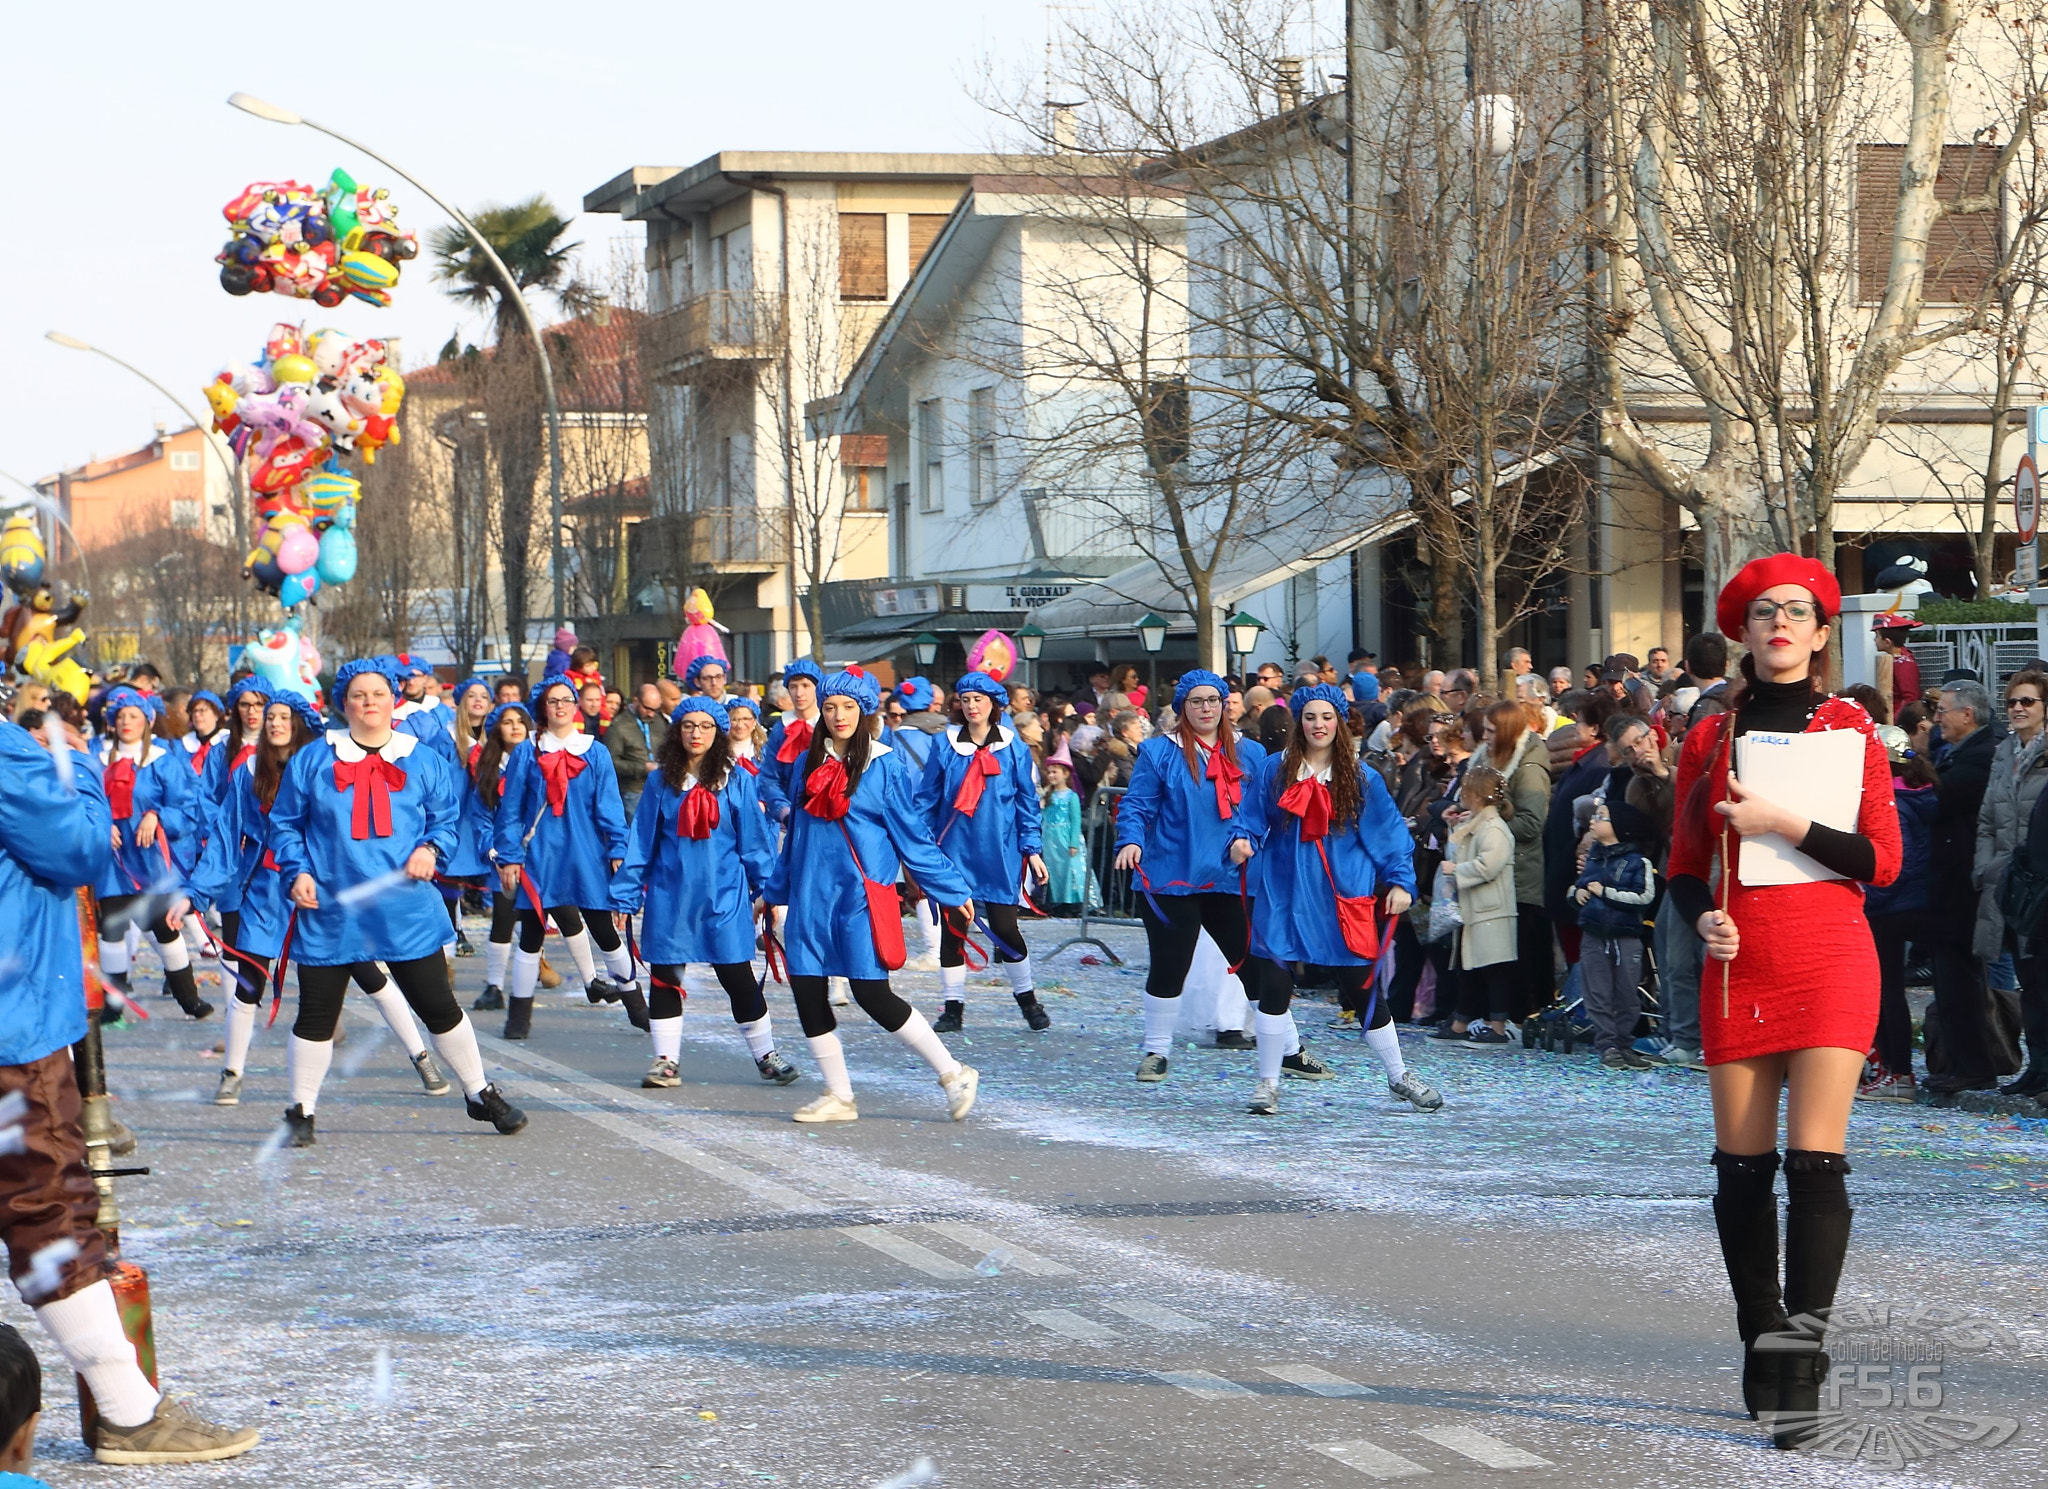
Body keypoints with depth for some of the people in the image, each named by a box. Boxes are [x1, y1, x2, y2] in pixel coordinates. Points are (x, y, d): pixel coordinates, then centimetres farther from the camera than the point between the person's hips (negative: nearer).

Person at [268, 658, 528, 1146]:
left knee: (438, 1005, 4)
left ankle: (482, 1095, 19)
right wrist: (297, 872, -6)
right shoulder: (313, 760, 5)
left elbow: (447, 820, 11)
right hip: (330, 910, 0)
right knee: (316, 1014, 4)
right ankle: (301, 1113, 16)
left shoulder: (425, 761, 7)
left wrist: (431, 849, -10)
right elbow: (285, 824, 9)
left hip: (406, 910, 0)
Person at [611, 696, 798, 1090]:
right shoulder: (661, 781, 3)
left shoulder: (736, 780, -1)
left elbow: (754, 837, 2)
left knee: (738, 978, 1)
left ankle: (766, 1055, 14)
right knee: (664, 978, 6)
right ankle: (666, 1060, 16)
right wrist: (626, 893, 2)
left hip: (724, 895, -2)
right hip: (670, 894, 2)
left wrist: (767, 888, 0)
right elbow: (642, 841, 5)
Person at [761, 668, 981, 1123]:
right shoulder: (808, 764, 12)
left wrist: (953, 890, 0)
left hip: (861, 893, -6)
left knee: (872, 994, -10)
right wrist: (773, 891, 26)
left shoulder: (886, 767, -3)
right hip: (810, 893, 6)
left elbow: (912, 837, 1)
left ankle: (953, 1074, 4)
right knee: (805, 989, 1)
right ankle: (839, 1097, 13)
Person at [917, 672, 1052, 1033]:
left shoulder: (1013, 749, 3)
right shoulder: (945, 746, 4)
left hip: (1000, 854, -1)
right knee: (952, 929, 3)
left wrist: (1032, 850, 1)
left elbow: (1027, 801, 6)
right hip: (954, 851, 1)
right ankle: (953, 1008, 12)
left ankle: (1027, 999, 18)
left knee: (1005, 929, 0)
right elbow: (926, 800, 6)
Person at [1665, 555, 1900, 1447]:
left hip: (1830, 963, -3)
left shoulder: (1850, 728, 3)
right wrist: (1704, 919, -7)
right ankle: (1762, 1343, 17)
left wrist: (1784, 824, -13)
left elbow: (1883, 861, -3)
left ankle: (1801, 1363, -13)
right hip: (1739, 966, 3)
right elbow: (1685, 866, 14)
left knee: (1815, 1161, -12)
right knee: (1743, 1165, 4)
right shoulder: (1710, 737, 8)